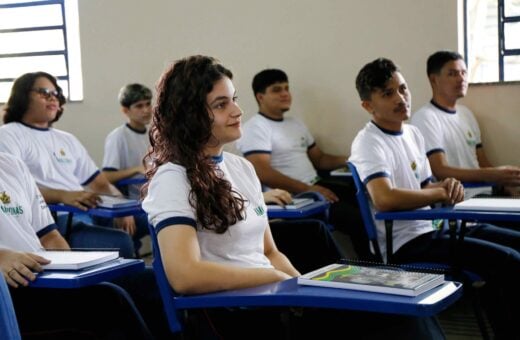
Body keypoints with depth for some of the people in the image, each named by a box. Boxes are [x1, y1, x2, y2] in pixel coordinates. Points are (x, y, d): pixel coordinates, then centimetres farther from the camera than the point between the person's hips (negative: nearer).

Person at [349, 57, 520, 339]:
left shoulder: (413, 134, 13)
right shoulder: (368, 143, -13)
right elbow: (384, 199, -30)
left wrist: (446, 187, -4)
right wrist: (441, 193, -16)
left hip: (431, 227, 9)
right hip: (405, 244, -9)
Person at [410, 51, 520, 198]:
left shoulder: (466, 113, 19)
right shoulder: (424, 117, -6)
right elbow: (441, 171, -16)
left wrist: (506, 182, -1)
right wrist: (494, 175, -24)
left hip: (484, 193, 8)